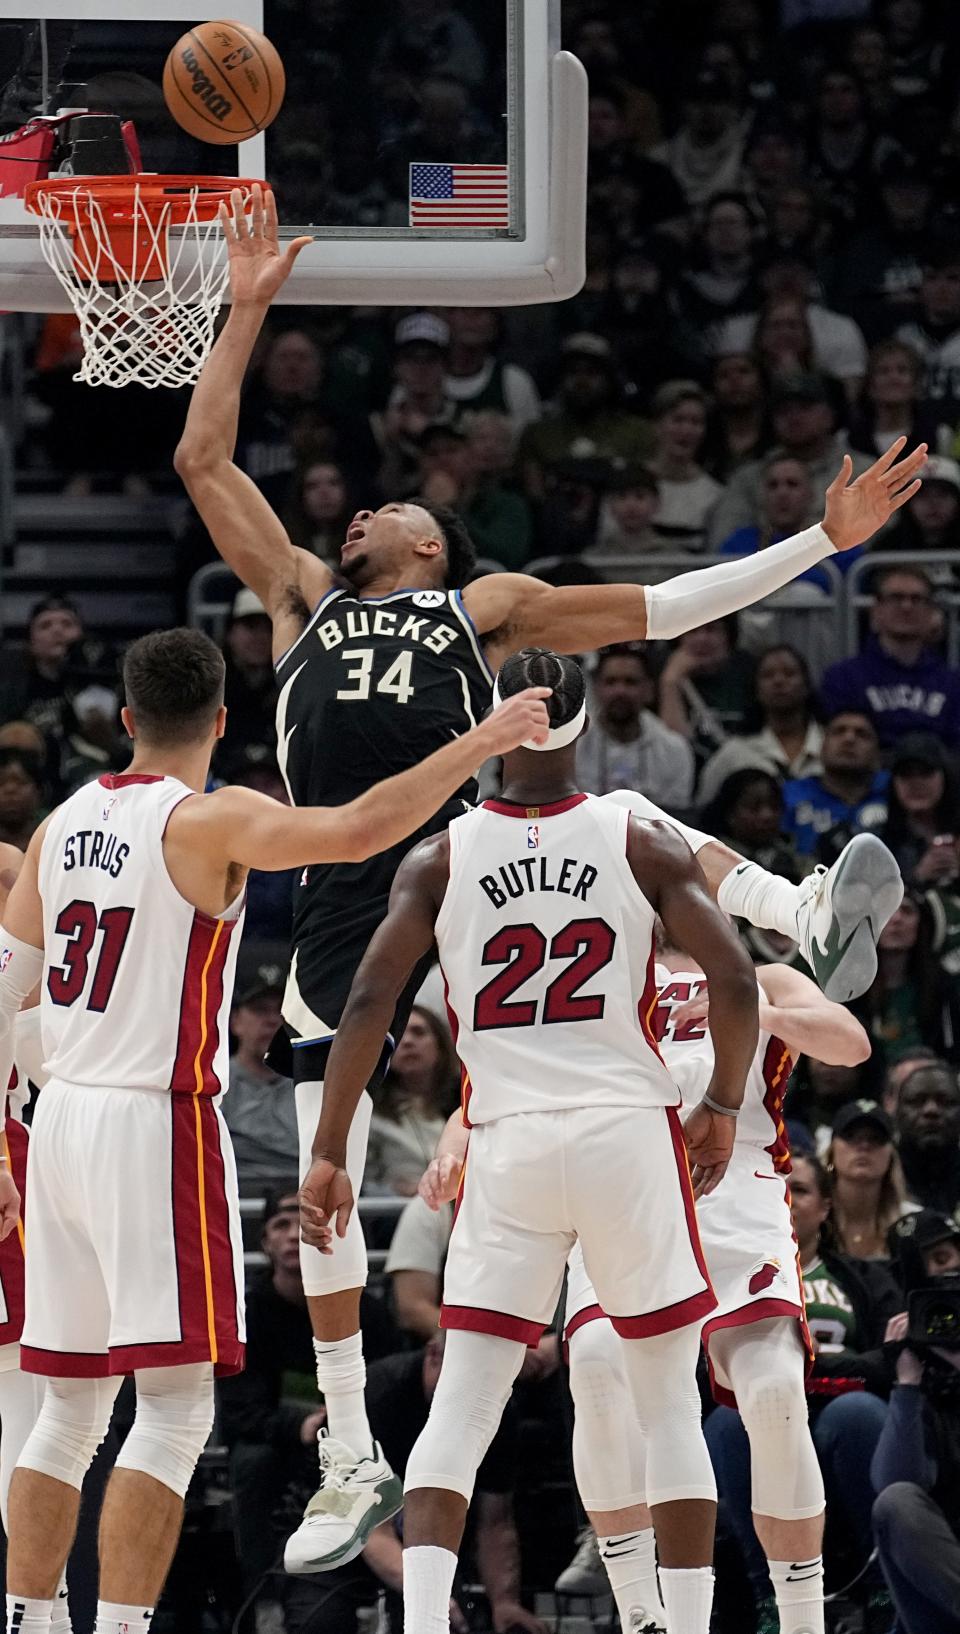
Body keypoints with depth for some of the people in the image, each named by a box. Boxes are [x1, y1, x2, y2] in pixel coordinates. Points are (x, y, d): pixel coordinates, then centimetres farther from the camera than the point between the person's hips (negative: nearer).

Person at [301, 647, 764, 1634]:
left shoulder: (440, 858, 2)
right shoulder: (641, 845, 0)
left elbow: (369, 1000, -4)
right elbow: (735, 981, -7)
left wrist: (328, 1155, 0)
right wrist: (722, 1107, 9)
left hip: (507, 1145, 1)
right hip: (631, 1138, -1)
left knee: (461, 1407, 3)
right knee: (670, 1405, 10)